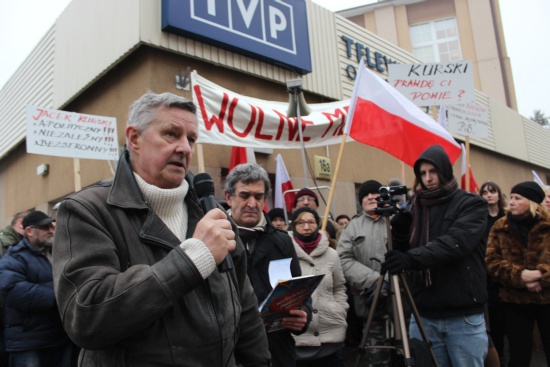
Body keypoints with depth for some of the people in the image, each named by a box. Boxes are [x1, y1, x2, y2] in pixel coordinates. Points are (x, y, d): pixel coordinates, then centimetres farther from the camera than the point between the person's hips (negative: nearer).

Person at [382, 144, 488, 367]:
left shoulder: (471, 204, -3)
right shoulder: (415, 207, 9)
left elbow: (455, 243, -21)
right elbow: (404, 251, 9)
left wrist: (411, 258, -34)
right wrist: (398, 227, -11)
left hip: (464, 317, -4)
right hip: (423, 316, 4)